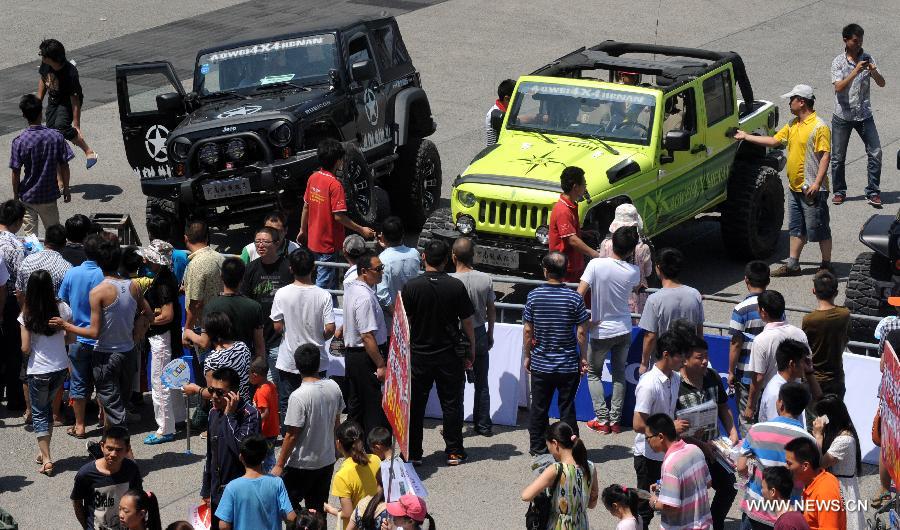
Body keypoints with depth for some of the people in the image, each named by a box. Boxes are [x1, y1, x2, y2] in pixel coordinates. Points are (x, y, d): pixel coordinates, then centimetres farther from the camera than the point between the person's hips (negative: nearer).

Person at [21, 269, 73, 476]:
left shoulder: (27, 315, -14)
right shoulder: (62, 308, -7)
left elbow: (25, 349, -12)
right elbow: (71, 338, 1)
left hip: (38, 371, -3)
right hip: (61, 368, 3)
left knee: (39, 413, 9)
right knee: (47, 407, 23)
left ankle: (46, 459, 0)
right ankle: (45, 453, 26)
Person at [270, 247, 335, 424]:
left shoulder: (282, 294, -12)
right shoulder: (323, 295, -12)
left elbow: (277, 327, -8)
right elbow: (330, 329, -13)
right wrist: (318, 339, 8)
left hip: (288, 361, 0)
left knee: (287, 405, 12)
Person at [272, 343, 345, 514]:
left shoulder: (298, 396, -24)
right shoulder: (333, 387, -5)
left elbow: (291, 435, -19)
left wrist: (279, 465, -10)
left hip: (302, 464, -6)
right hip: (327, 460, 6)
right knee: (318, 508, 16)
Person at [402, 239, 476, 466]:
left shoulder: (412, 286, -10)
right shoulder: (456, 286, -9)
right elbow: (467, 321, -4)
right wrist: (471, 350, 8)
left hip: (419, 354, 0)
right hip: (450, 354, 0)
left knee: (415, 405, 9)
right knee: (451, 403, 10)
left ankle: (413, 452, 12)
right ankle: (454, 452, 14)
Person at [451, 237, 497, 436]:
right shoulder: (486, 280, -7)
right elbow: (491, 311, 2)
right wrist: (490, 334, 16)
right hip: (480, 334, 3)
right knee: (482, 384, 14)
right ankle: (484, 425, 21)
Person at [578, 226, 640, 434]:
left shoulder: (596, 264, -19)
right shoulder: (633, 272, -10)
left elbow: (579, 294, -21)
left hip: (601, 331, -2)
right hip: (624, 331, 2)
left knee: (593, 373, 15)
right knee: (619, 374, 16)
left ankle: (601, 419, 7)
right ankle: (615, 420, 16)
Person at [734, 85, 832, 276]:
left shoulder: (819, 127, -15)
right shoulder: (793, 125, 13)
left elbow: (825, 156, -20)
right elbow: (774, 141, 21)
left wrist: (817, 183, -26)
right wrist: (746, 137, 22)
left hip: (812, 190, -9)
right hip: (795, 188, 9)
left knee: (819, 229, -1)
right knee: (797, 228, 14)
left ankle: (826, 266, 7)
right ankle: (793, 265, 20)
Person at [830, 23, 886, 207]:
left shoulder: (867, 58, 1)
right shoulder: (838, 62, -6)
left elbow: (882, 84, -2)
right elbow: (838, 87, -19)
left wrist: (874, 72, -22)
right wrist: (856, 71, -29)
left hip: (864, 114, 2)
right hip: (843, 115, -2)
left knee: (875, 153, -6)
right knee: (838, 157, 6)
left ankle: (873, 192, 3)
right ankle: (839, 191, 23)